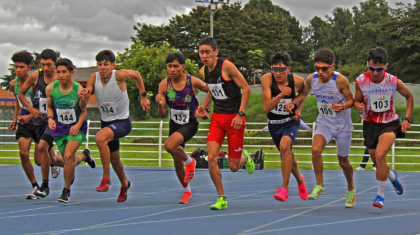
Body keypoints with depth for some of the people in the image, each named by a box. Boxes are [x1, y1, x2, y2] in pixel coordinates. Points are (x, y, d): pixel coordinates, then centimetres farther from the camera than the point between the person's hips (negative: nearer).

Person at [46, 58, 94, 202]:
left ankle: (66, 190, -4)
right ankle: (84, 157, 51)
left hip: (76, 128, -3)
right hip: (59, 128, 3)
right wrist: (50, 118, -14)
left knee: (68, 155, -22)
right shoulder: (50, 88, -11)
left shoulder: (79, 90, -17)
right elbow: (49, 106, 5)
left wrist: (78, 124, -21)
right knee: (69, 160, 11)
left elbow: (83, 111, -5)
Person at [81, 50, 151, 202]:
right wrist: (84, 96, -40)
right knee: (113, 158, 20)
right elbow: (84, 100, -17)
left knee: (100, 137, -34)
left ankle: (106, 178, -22)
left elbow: (136, 75, 0)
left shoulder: (120, 75, -20)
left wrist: (143, 97, 3)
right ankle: (124, 184, 50)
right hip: (105, 121, 6)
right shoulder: (93, 78, -11)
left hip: (122, 121, -6)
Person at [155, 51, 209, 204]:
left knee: (169, 145, -31)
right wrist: (159, 103, -28)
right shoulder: (164, 85, -11)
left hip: (190, 124, -4)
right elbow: (162, 115, -9)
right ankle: (187, 191, 38)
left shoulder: (193, 82, -18)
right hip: (174, 124, 4)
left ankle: (189, 161, -2)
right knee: (177, 163, 13)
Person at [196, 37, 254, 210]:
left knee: (233, 167, 0)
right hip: (217, 117, 5)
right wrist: (204, 106, 5)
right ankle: (221, 199, 1)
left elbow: (246, 88, -13)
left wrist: (240, 114, -18)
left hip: (234, 117, -5)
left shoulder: (226, 66, -17)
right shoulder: (203, 72, 3)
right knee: (211, 158, -13)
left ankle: (245, 159, 38)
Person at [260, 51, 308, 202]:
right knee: (287, 155, 18)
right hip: (274, 123, 2)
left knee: (285, 146, -31)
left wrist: (299, 109, -5)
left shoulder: (298, 81, -17)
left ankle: (285, 188, -27)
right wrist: (281, 95, -42)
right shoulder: (267, 79, -22)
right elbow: (266, 107, -27)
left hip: (291, 121, -2)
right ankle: (299, 179, 50)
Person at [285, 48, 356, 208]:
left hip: (342, 125, -3)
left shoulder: (340, 81, -22)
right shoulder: (311, 79, -9)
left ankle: (351, 189, 38)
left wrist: (343, 107, -32)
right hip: (324, 123, 3)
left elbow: (351, 100, -11)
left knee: (343, 161, 9)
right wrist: (293, 103, -7)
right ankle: (319, 186, -8)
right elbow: (303, 94, 11)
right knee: (316, 149, -25)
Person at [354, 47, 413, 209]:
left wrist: (407, 119, -3)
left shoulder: (394, 82, -16)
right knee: (378, 163, 12)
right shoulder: (361, 81, -14)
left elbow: (409, 97, 3)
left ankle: (380, 194, -11)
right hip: (370, 124, 3)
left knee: (380, 155, -26)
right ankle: (392, 176, 49)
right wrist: (359, 107, -21)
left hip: (389, 124, -3)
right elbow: (357, 100, 3)